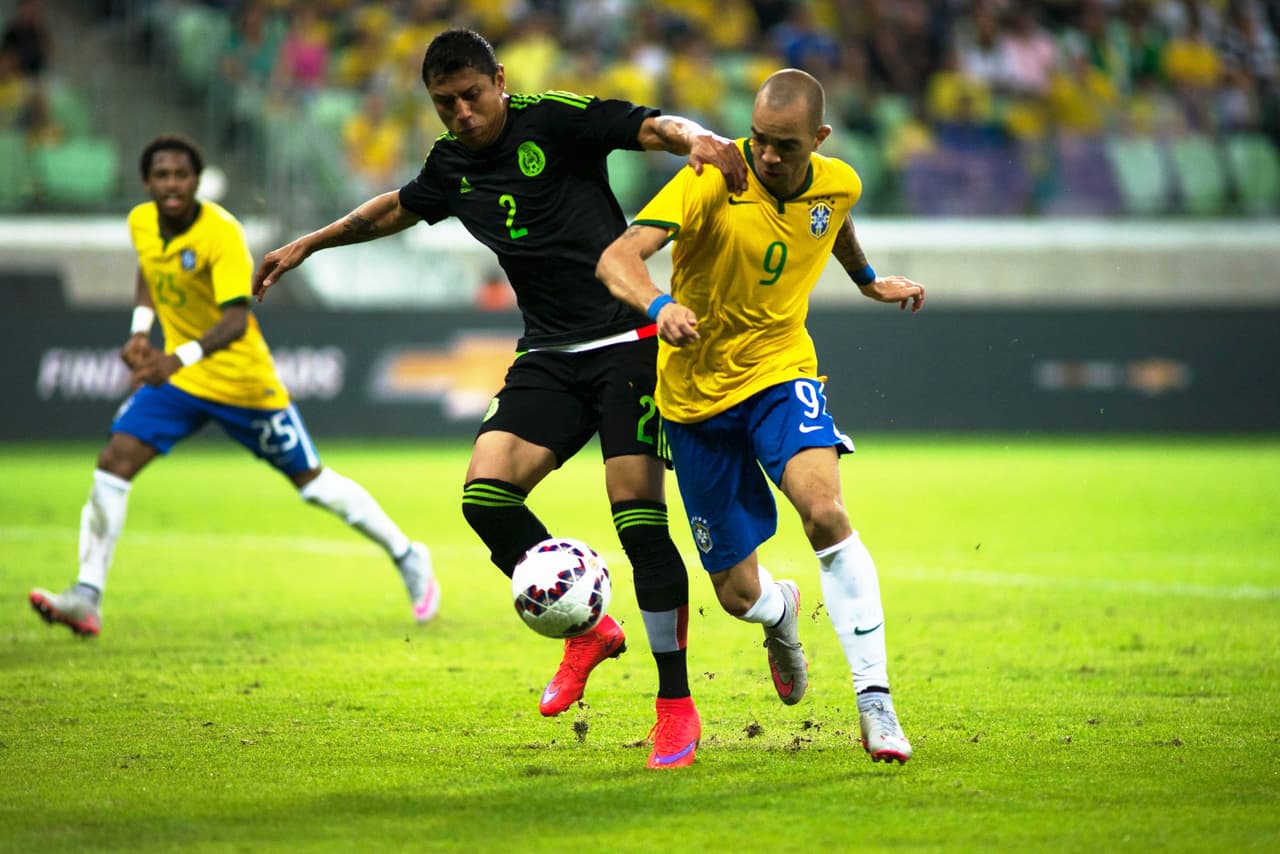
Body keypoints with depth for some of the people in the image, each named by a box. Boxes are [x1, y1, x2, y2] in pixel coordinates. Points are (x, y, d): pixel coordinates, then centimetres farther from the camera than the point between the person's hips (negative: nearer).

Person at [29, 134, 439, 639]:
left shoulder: (222, 234, -26)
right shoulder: (141, 223, -5)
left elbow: (236, 321, -36)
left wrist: (180, 357, -52)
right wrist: (140, 330, 4)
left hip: (242, 382, -5)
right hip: (175, 375, 5)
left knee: (311, 482, 6)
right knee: (114, 462, -13)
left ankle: (408, 557, 26)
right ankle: (87, 599, -12)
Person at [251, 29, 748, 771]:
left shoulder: (556, 120, -9)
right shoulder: (451, 165, 10)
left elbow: (651, 126, -20)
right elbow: (399, 208, 30)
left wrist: (696, 139, -43)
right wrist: (309, 244, 38)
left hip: (627, 341, -6)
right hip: (550, 358, 6)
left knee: (639, 518, -12)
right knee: (486, 493, -14)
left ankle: (677, 704, -1)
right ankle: (589, 631, 7)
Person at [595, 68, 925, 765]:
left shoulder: (839, 185, -6)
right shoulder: (711, 183, -21)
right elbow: (616, 258, -33)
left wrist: (868, 279, 38)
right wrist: (659, 305, -53)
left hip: (780, 372, 2)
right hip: (697, 390, -2)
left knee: (824, 509, -30)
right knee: (739, 595, 3)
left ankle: (874, 700, -25)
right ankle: (781, 612, 45)